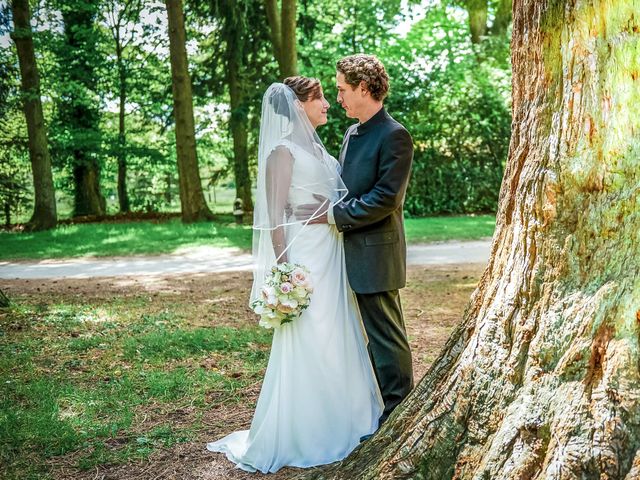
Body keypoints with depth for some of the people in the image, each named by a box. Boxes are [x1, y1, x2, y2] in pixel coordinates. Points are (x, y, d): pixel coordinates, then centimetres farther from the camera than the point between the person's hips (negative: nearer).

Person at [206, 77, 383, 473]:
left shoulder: (316, 147, 14)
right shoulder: (283, 151, -10)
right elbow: (275, 216, -14)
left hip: (333, 256, 8)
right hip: (305, 258, -8)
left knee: (338, 338, 14)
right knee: (307, 344, -1)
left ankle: (336, 421, 28)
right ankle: (300, 436, 13)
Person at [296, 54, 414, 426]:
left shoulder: (394, 136, -14)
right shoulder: (352, 133, 14)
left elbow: (386, 199, -20)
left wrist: (334, 214, -17)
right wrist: (329, 206, 3)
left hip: (376, 254, -9)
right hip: (354, 253, 9)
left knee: (386, 334, 1)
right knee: (374, 332, 17)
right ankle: (381, 408, 30)